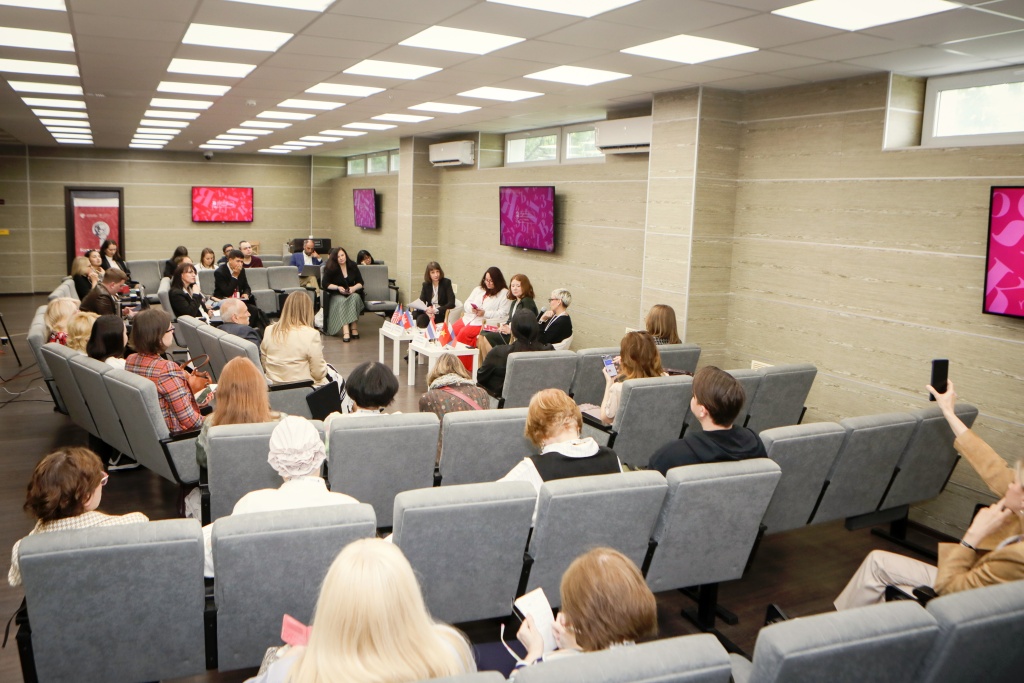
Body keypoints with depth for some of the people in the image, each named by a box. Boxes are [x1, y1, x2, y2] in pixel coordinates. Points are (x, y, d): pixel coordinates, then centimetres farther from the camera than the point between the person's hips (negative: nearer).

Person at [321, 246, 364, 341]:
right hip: (336, 295, -2)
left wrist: (354, 288, -17)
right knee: (341, 301, -36)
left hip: (352, 293, 2)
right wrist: (337, 287, -18)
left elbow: (360, 283, 4)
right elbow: (325, 284, -5)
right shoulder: (330, 269, -3)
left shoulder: (353, 266, 4)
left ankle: (353, 328, -35)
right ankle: (345, 331, -53)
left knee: (355, 297, -33)